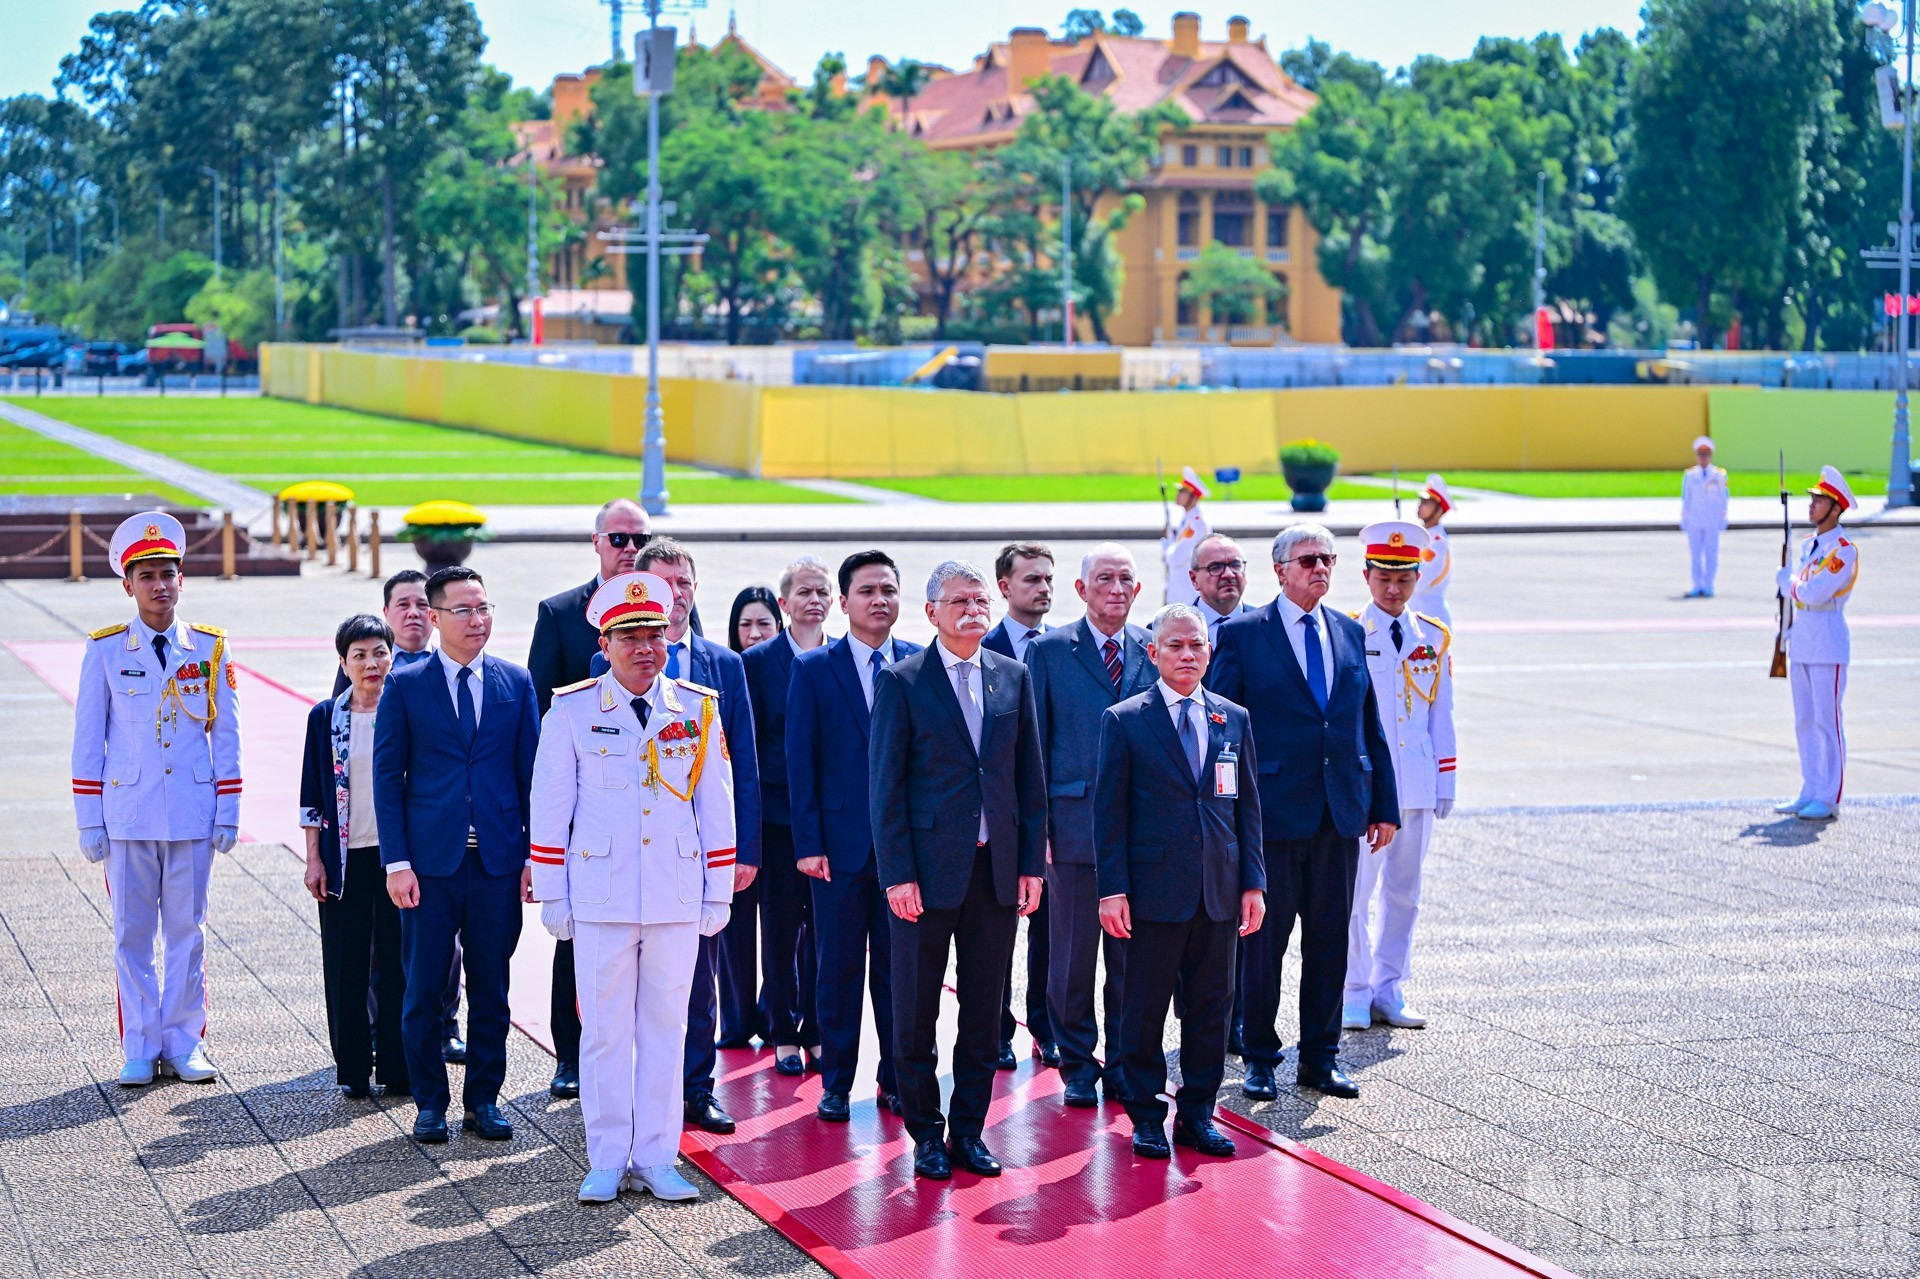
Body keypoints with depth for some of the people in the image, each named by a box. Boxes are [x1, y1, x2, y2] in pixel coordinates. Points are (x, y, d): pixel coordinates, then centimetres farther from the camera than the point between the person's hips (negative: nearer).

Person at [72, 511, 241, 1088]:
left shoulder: (210, 648, 4)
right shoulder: (105, 650, 1)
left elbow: (226, 737, 7)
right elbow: (88, 741, 3)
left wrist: (228, 815, 2)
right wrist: (90, 822, -1)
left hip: (193, 814, 1)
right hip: (128, 815, -1)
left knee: (188, 932, 6)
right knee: (133, 934, 4)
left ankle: (184, 1045, 14)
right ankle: (140, 1050, 11)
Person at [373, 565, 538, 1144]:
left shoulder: (517, 683, 7)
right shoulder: (405, 686, 1)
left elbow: (531, 772, 8)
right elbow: (387, 777, 0)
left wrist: (535, 855, 2)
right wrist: (397, 862, -7)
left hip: (499, 860, 2)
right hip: (430, 859, -2)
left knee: (491, 989, 8)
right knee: (423, 990, 2)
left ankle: (483, 1099, 19)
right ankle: (430, 1103, 15)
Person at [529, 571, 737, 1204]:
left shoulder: (698, 710, 4)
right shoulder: (571, 711, -1)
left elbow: (716, 805, 9)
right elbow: (550, 806, 3)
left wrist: (719, 893, 7)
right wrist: (551, 896, 1)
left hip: (677, 898, 2)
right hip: (601, 897, -2)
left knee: (666, 1026, 6)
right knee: (604, 1029, 2)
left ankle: (656, 1159, 14)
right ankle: (607, 1162, 11)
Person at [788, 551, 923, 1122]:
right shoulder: (813, 669, 1)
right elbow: (801, 762, -1)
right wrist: (808, 843, -7)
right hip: (841, 842, -1)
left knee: (898, 966, 7)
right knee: (840, 967, 5)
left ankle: (896, 1079, 17)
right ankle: (836, 1084, 14)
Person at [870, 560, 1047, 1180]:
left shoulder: (1013, 677, 8)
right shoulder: (902, 681, -3)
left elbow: (1031, 777, 10)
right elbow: (885, 783, -5)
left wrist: (1032, 864, 4)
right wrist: (897, 874, -11)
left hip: (997, 868, 3)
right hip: (927, 868, -3)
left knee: (984, 1011, 8)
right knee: (915, 1013, 3)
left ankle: (969, 1130, 18)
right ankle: (926, 1135, 15)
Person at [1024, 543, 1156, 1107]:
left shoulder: (1155, 650, 8)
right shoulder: (1048, 652, 1)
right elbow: (1033, 744, 2)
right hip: (1075, 826, -2)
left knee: (1132, 956, 6)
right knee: (1073, 954, 4)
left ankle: (1125, 1062, 18)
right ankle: (1078, 1063, 17)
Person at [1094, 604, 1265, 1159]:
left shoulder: (1233, 719, 10)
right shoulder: (1124, 721, -1)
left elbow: (1247, 805, 12)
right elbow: (1109, 811, -2)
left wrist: (1253, 882, 6)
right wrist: (1112, 888, -9)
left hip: (1219, 892, 4)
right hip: (1153, 890, -3)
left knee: (1211, 1007, 8)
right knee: (1145, 1009, 3)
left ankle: (1198, 1114, 19)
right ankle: (1146, 1117, 14)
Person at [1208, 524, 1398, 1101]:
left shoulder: (1350, 634, 12)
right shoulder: (1242, 634, -2)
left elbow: (1370, 725, 14)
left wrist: (1384, 805, 10)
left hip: (1340, 814, 4)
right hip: (1271, 812, -4)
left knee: (1330, 939, 8)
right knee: (1263, 939, 3)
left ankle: (1320, 1058, 18)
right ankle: (1260, 1058, 14)